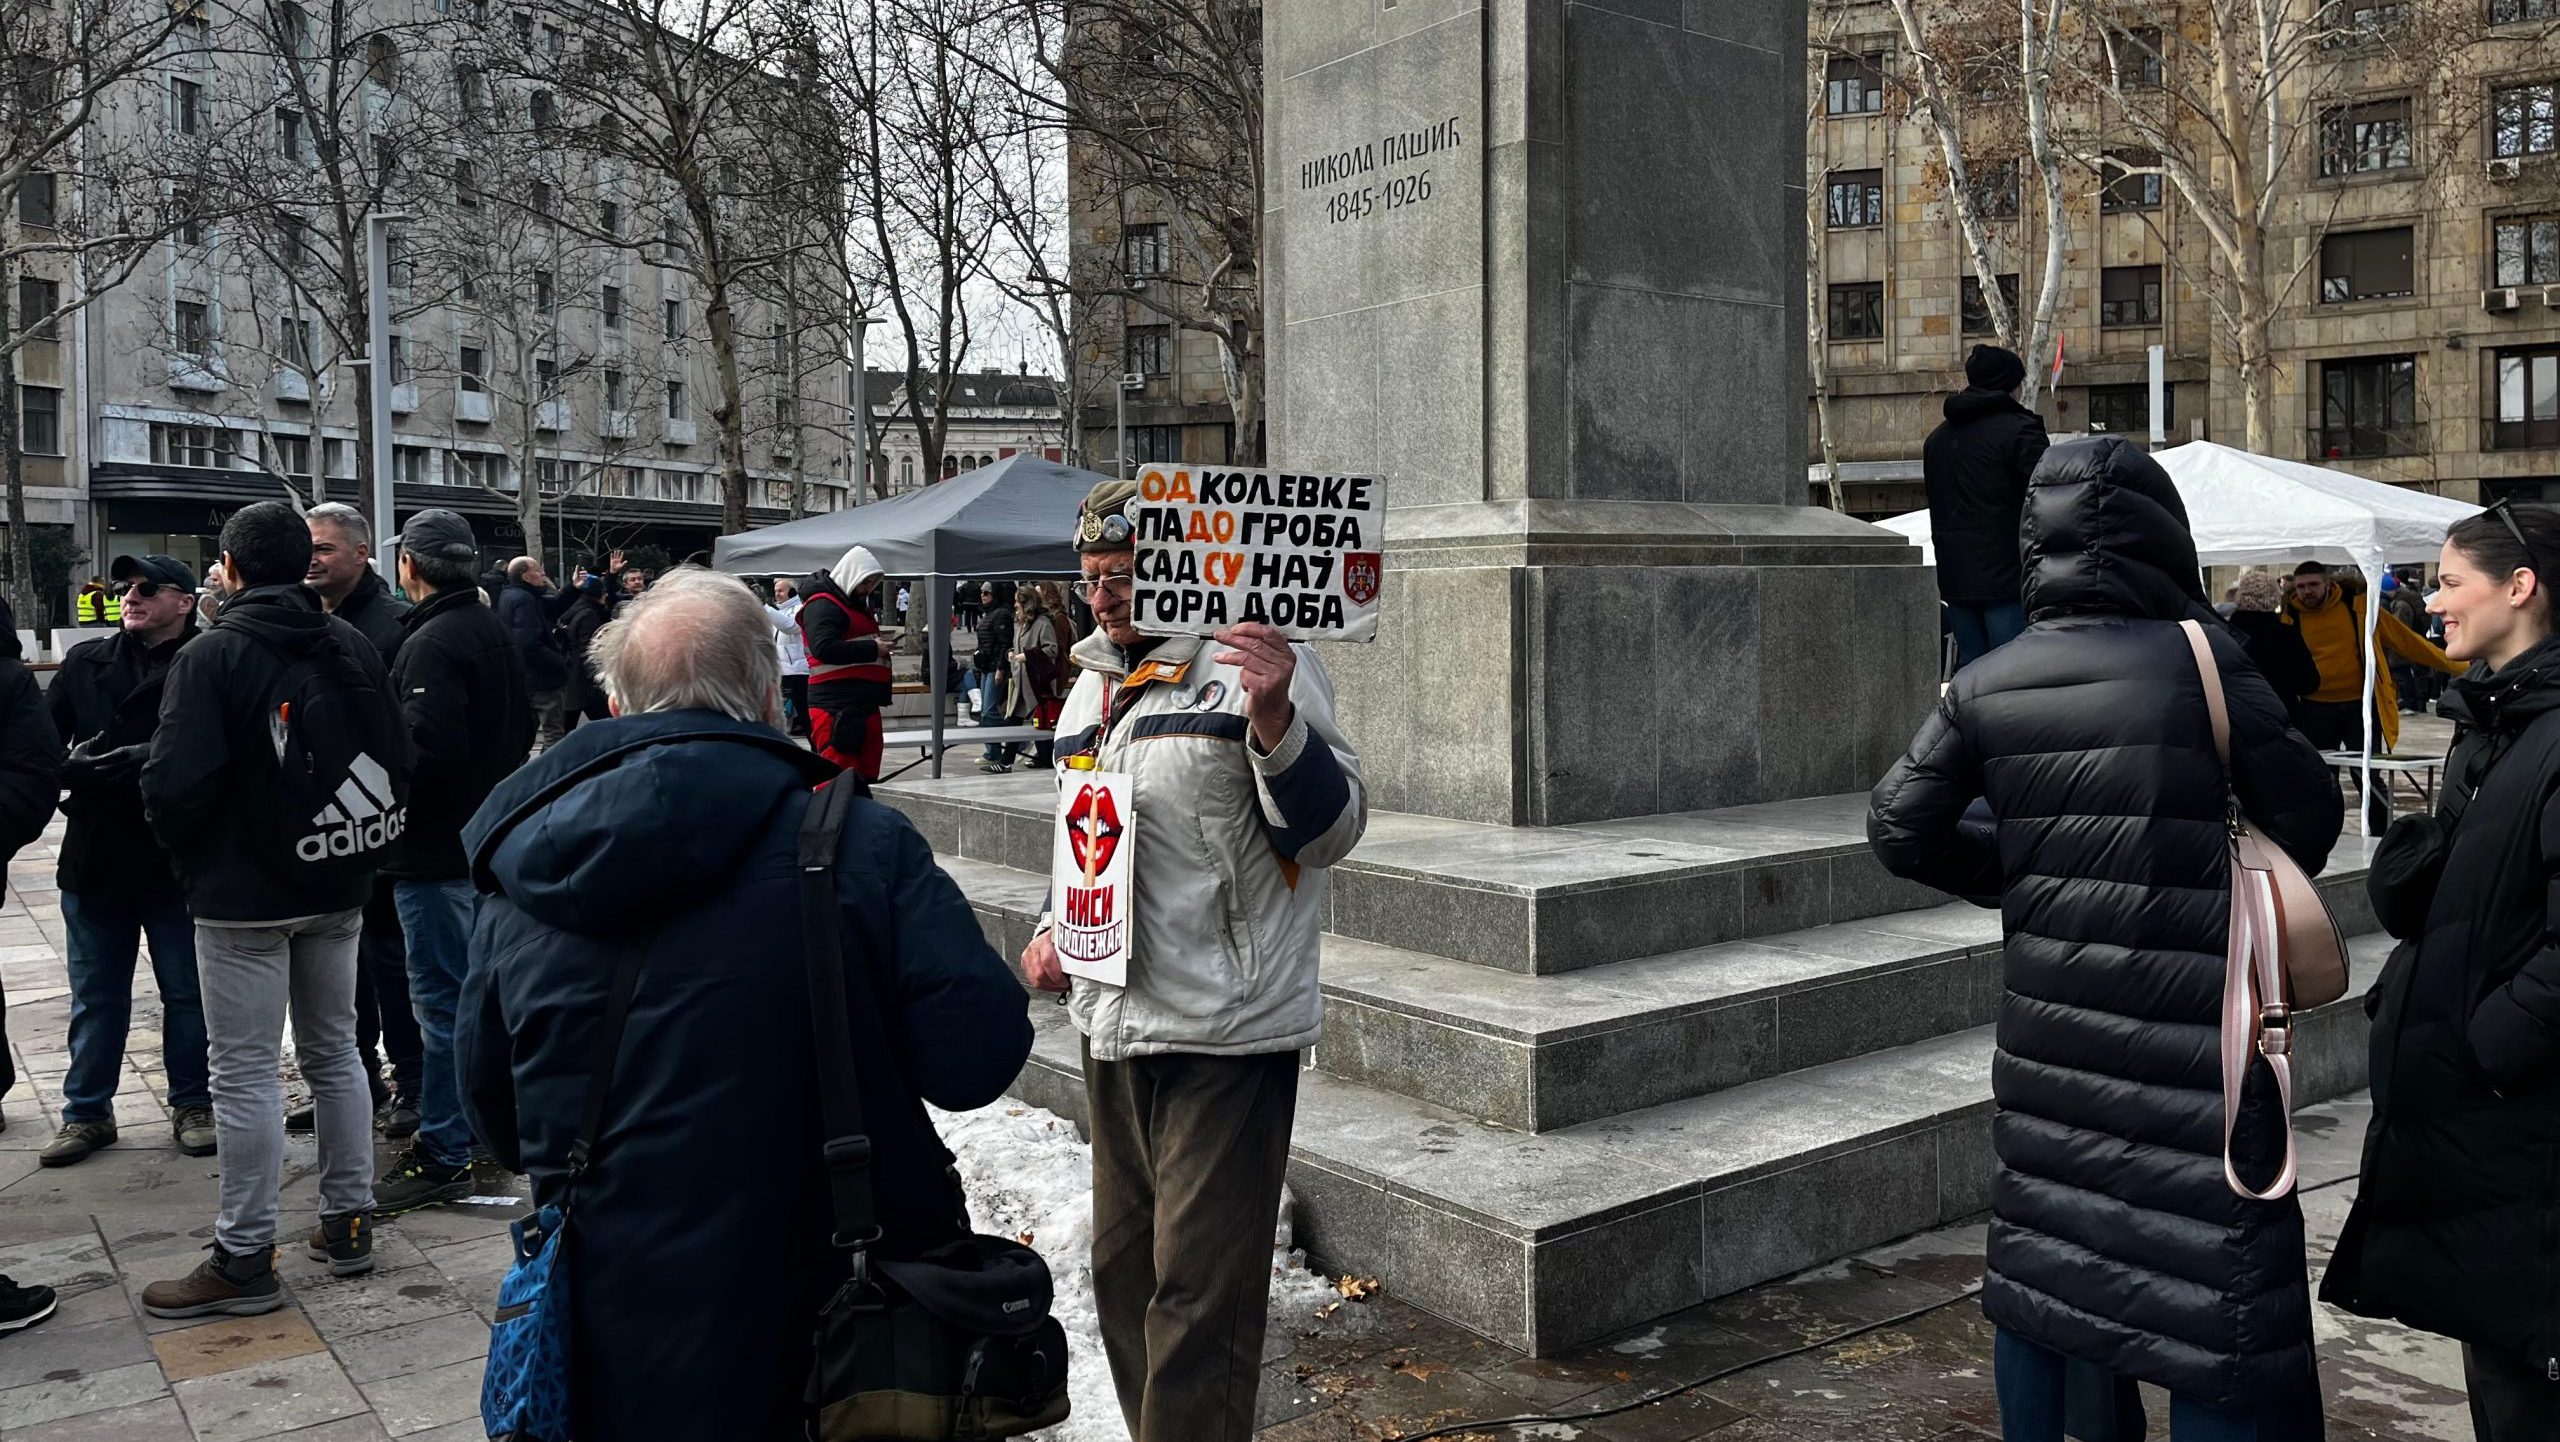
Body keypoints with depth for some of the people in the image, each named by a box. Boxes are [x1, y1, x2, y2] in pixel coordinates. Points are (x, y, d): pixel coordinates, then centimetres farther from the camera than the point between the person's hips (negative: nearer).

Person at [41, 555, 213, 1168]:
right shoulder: (85, 664, 7)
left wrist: (130, 763, -29)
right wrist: (71, 770, -17)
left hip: (177, 862, -4)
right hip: (94, 858, 4)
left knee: (187, 992, 10)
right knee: (95, 997, 14)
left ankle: (193, 1104, 24)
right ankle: (86, 1112, 26)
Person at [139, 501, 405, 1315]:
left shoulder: (211, 655, -12)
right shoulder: (353, 649, 4)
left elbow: (175, 783, -18)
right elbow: (397, 761, 5)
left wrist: (192, 858, 0)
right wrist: (356, 843, 13)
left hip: (243, 895, -5)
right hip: (337, 888, 6)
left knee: (245, 1072, 0)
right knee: (334, 1052, 15)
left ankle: (245, 1260, 5)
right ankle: (349, 1223, 21)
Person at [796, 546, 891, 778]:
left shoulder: (855, 604, 24)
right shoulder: (822, 605, -8)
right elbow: (824, 647, -21)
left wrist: (881, 649, 13)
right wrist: (872, 649, -17)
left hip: (866, 706, 10)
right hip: (836, 708, -10)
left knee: (868, 776, 11)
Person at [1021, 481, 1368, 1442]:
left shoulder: (1255, 664, -9)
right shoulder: (1090, 688, 14)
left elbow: (1331, 830, -15)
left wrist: (1272, 721, -30)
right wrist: (1055, 931, 10)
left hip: (1227, 1036, -8)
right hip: (1112, 1028, 8)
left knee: (1200, 1292, -3)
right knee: (1122, 1271, 19)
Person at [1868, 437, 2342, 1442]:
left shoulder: (1987, 685, -2)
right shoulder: (2203, 660, -12)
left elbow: (1899, 829, 2)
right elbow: (2306, 814, -3)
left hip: (2048, 1021, 4)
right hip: (2188, 1029, -4)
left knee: (2044, 1256, 17)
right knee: (2212, 1282, 5)